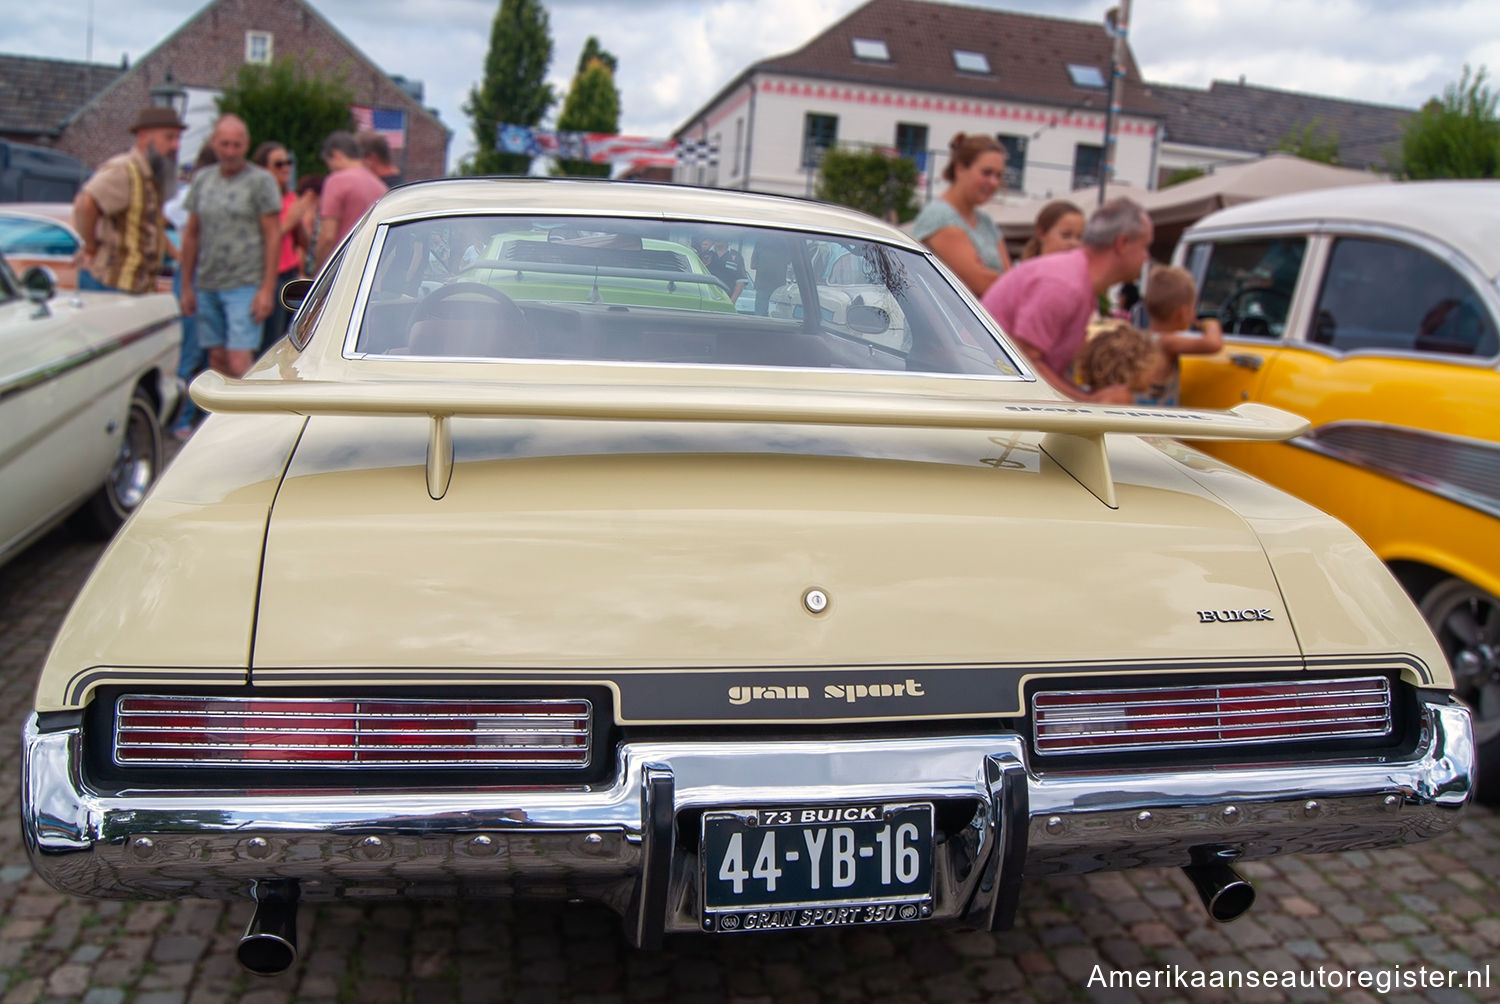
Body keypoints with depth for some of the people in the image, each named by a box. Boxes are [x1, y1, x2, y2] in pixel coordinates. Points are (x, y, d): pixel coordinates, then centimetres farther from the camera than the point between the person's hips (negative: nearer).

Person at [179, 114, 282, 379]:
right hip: (206, 286, 5)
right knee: (217, 359, 8)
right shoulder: (202, 179, 13)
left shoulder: (261, 180, -2)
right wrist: (187, 286, 14)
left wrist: (267, 290, -12)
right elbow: (191, 234, 18)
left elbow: (273, 236, -6)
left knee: (239, 363, -13)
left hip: (245, 286, -5)